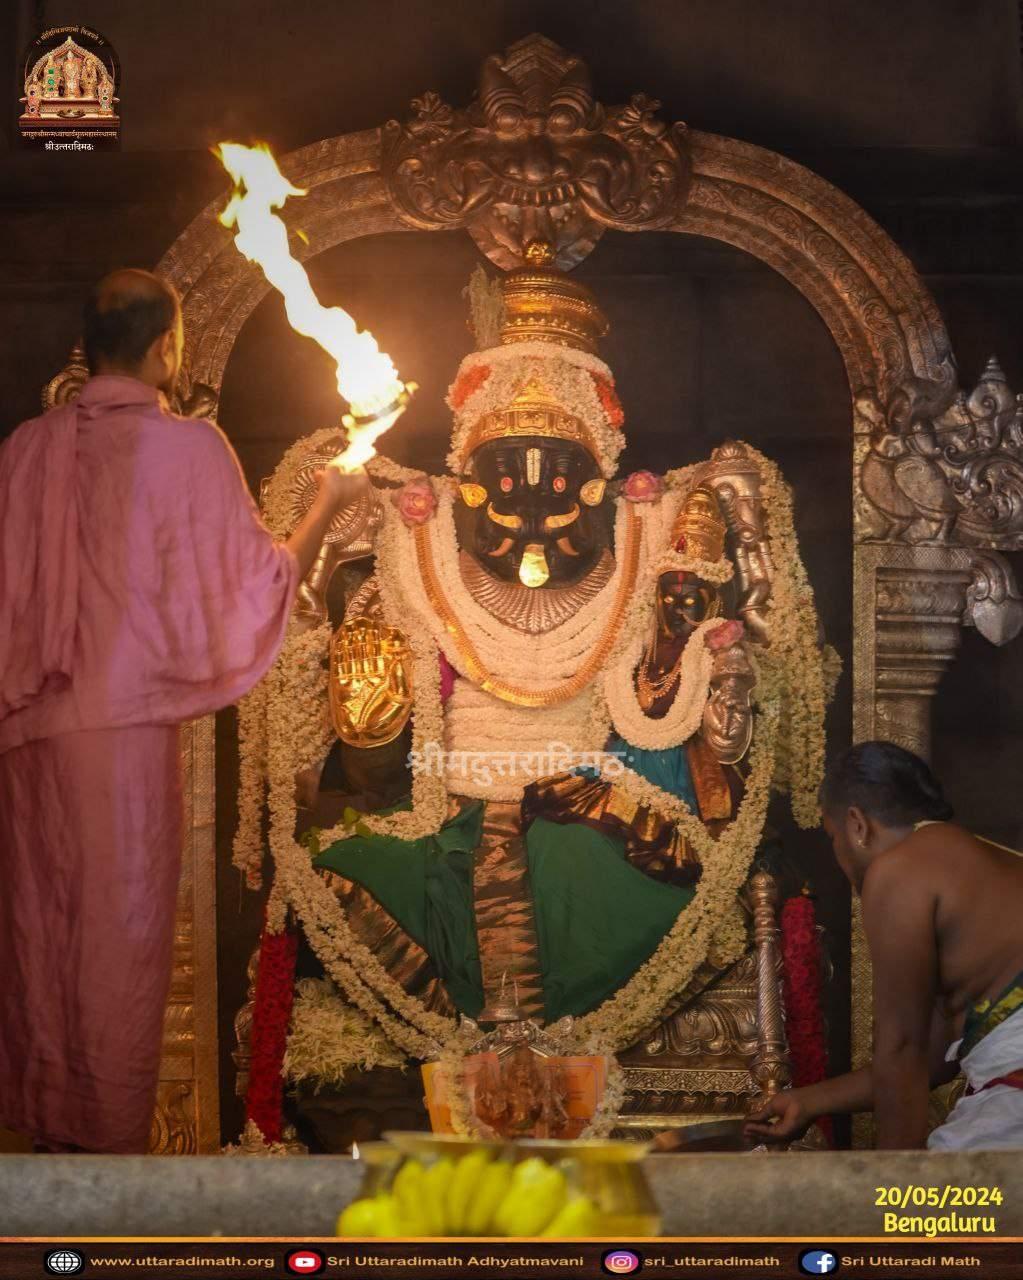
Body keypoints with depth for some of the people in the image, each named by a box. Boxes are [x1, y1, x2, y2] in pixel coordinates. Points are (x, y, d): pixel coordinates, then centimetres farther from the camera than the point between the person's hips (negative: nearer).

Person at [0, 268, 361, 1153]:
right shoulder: (188, 449, -9)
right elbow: (257, 585, -5)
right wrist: (327, 506, 9)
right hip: (125, 722, -5)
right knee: (121, 934, 5)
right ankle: (112, 1139, 12)